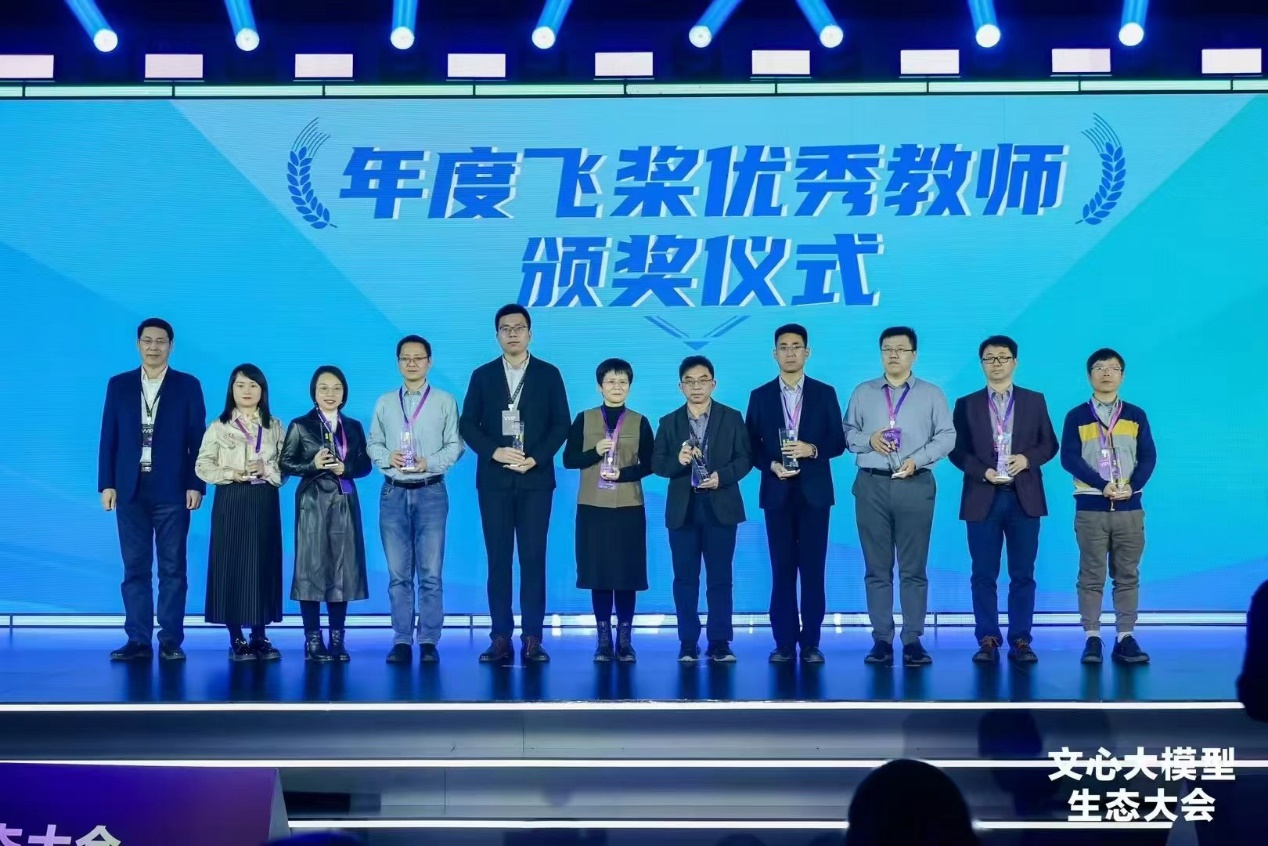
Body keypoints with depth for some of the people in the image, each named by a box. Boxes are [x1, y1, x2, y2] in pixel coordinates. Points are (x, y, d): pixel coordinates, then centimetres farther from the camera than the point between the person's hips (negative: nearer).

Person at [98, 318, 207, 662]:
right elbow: (109, 437, 7)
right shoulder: (119, 385, 9)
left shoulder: (188, 386, 4)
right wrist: (107, 484, 0)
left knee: (172, 568, 1)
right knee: (135, 568, 3)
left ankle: (170, 641, 4)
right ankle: (138, 640, 5)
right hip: (131, 489, 2)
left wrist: (195, 485, -6)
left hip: (172, 490, -2)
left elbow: (197, 439, 1)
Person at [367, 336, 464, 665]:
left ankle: (429, 641, 3)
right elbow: (373, 444, 10)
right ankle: (402, 640, 9)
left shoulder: (445, 401, 4)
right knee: (398, 573, 4)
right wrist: (388, 457, -10)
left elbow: (455, 445, -1)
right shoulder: (384, 403, 12)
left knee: (431, 573, -2)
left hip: (430, 492, -2)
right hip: (393, 492, 2)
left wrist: (429, 463, -16)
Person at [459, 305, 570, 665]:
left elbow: (561, 424, 2)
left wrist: (536, 458, -11)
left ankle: (532, 639, 1)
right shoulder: (483, 375, 8)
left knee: (533, 558, -2)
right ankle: (500, 638, 3)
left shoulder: (549, 374, 6)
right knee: (498, 559, 1)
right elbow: (468, 425, 4)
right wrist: (494, 452, -12)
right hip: (494, 480, 1)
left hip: (535, 479, -1)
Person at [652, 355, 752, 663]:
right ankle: (688, 643, 8)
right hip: (682, 508, 1)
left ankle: (719, 642, 5)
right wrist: (678, 460, -16)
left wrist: (723, 476, -16)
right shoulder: (669, 422, 9)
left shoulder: (732, 418, 5)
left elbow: (745, 458, 0)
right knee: (685, 578, 3)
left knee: (720, 578, 1)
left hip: (721, 507, -1)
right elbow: (657, 463, 4)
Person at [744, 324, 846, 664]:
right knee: (782, 569, 2)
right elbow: (751, 446, 6)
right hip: (777, 492, 1)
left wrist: (812, 450, -15)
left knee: (813, 569, 1)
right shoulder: (760, 396, 7)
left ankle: (811, 643, 6)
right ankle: (784, 642, 6)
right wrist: (771, 465, -12)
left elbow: (838, 441, 3)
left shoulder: (825, 393, 5)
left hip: (814, 492, 0)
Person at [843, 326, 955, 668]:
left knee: (914, 568, -2)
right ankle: (882, 639, 6)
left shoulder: (932, 394, 8)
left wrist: (917, 460, -12)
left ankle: (913, 640, 0)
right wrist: (869, 440, -10)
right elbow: (847, 432, 9)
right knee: (877, 568, 2)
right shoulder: (862, 393, 12)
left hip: (915, 485, -1)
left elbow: (946, 436, 1)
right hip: (872, 485, 1)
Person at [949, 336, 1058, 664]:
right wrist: (983, 472, -12)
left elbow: (1049, 444, 8)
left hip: (1024, 498, 0)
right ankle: (988, 640, 6)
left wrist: (1027, 458, -12)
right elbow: (956, 450, 4)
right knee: (984, 575, 1)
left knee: (1023, 574, 2)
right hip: (982, 498, 0)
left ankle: (1020, 640, 7)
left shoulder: (1035, 401, 9)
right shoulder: (967, 404, 8)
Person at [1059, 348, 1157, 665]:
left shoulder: (1136, 415, 10)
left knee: (1127, 575, 3)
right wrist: (1103, 485, -15)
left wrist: (1132, 486, -13)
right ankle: (1092, 639, 2)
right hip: (1091, 507, -2)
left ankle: (1126, 638, 6)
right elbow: (1069, 458, -5)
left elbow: (1148, 457, 5)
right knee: (1091, 576, -1)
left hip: (1129, 507, 2)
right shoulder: (1077, 416, 4)